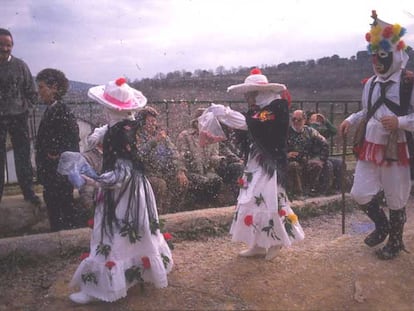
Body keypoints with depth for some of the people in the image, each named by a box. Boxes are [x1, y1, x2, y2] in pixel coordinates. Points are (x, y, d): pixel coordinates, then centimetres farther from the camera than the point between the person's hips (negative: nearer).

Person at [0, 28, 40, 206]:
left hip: (18, 118, 0)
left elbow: (31, 92, 6)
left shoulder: (20, 65, 1)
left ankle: (28, 191, 21)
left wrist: (25, 109, -5)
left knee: (23, 157, 9)